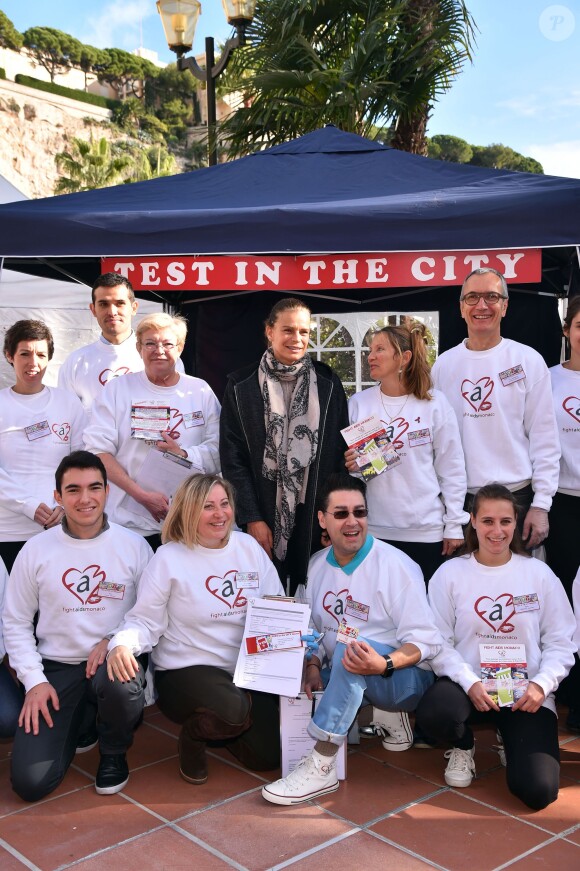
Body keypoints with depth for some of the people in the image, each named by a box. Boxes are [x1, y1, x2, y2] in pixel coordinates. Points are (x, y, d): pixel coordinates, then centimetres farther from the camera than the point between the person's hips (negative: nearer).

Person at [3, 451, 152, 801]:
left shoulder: (134, 546, -3)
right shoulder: (36, 550, 0)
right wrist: (34, 680, -4)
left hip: (113, 660, -1)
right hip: (56, 667, 1)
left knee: (121, 686, -40)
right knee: (30, 782, -13)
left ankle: (114, 753, -1)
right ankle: (80, 723, 22)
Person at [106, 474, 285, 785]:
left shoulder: (249, 546, 4)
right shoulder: (169, 558, -8)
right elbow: (145, 621, -8)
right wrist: (122, 644, -29)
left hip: (247, 669, 5)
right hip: (186, 671, -5)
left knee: (267, 755, -5)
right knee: (233, 710, -35)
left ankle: (222, 725, 27)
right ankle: (192, 735, 2)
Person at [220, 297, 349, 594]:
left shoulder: (327, 384, 4)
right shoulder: (241, 385, 1)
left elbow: (341, 452, 6)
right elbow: (233, 458, -1)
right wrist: (251, 518, -7)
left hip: (315, 517, 1)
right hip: (264, 516, -1)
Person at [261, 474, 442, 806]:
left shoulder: (397, 566, -15)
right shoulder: (318, 564, 4)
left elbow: (425, 641, -18)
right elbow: (315, 628, 8)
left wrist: (384, 665, -37)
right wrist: (313, 666, -13)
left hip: (406, 679, -7)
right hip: (345, 677, 7)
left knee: (350, 647, -35)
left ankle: (322, 768, -31)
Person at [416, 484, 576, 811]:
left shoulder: (539, 573, 2)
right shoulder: (450, 573, 0)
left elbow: (560, 642, 2)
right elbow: (440, 642, -4)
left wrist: (541, 684, -15)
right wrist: (470, 683, -19)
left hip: (527, 695, 1)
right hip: (467, 684, 0)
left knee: (539, 790, -18)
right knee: (434, 713, -35)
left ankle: (512, 742, 21)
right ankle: (463, 745, 5)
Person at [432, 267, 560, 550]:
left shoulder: (528, 360, -1)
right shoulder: (443, 365, 5)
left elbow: (544, 439, -2)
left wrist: (541, 504, -7)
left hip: (517, 496, -2)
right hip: (458, 499, 2)